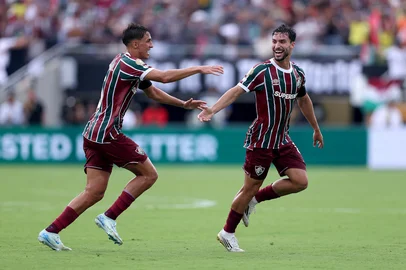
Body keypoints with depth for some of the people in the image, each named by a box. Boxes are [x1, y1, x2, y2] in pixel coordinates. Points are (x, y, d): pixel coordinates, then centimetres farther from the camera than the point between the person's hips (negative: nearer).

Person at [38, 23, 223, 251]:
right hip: (107, 132, -10)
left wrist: (184, 104, 22)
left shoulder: (132, 66, 18)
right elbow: (164, 77, -24)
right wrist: (198, 69, -17)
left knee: (95, 192, 5)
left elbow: (154, 92, 29)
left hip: (94, 134, 10)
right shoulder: (126, 63, -13)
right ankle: (109, 217, -5)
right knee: (149, 174, -2)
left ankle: (51, 232, 0)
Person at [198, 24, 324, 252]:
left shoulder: (298, 74, 6)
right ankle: (228, 233, 14)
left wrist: (316, 128, 32)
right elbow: (237, 91, -18)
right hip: (261, 140, -6)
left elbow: (304, 100, 24)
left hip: (283, 140, 6)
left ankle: (255, 199, 11)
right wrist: (212, 110, -32)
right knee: (251, 187, -3)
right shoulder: (262, 70, -12)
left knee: (300, 181, -8)